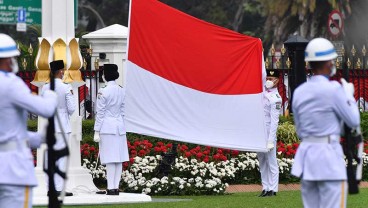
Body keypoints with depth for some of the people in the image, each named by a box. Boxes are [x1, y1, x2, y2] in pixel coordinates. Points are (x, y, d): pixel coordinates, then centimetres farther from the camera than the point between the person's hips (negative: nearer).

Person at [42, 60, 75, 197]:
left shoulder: (45, 88, 1)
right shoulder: (66, 88, -11)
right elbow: (71, 108, -9)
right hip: (63, 126, -4)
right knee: (62, 156, -2)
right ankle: (59, 188, -5)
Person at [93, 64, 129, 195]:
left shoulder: (103, 92, -10)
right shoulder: (122, 91, 7)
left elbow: (100, 113, -8)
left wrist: (96, 132, -5)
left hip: (107, 127, -6)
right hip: (120, 126, 6)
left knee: (110, 160, -6)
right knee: (119, 159, 6)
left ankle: (111, 188, -7)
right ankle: (116, 186, 8)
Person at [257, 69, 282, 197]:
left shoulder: (276, 99, -14)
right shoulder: (263, 90, 7)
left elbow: (274, 121, -17)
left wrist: (270, 141, -19)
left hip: (268, 132, -8)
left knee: (271, 161, -4)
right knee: (262, 161, 10)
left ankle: (273, 189, -3)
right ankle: (265, 188, 13)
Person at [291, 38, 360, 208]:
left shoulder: (299, 92, 8)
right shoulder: (333, 89, -12)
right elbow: (353, 121, -4)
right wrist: (349, 94, 11)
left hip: (306, 154, 7)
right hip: (329, 154, -7)